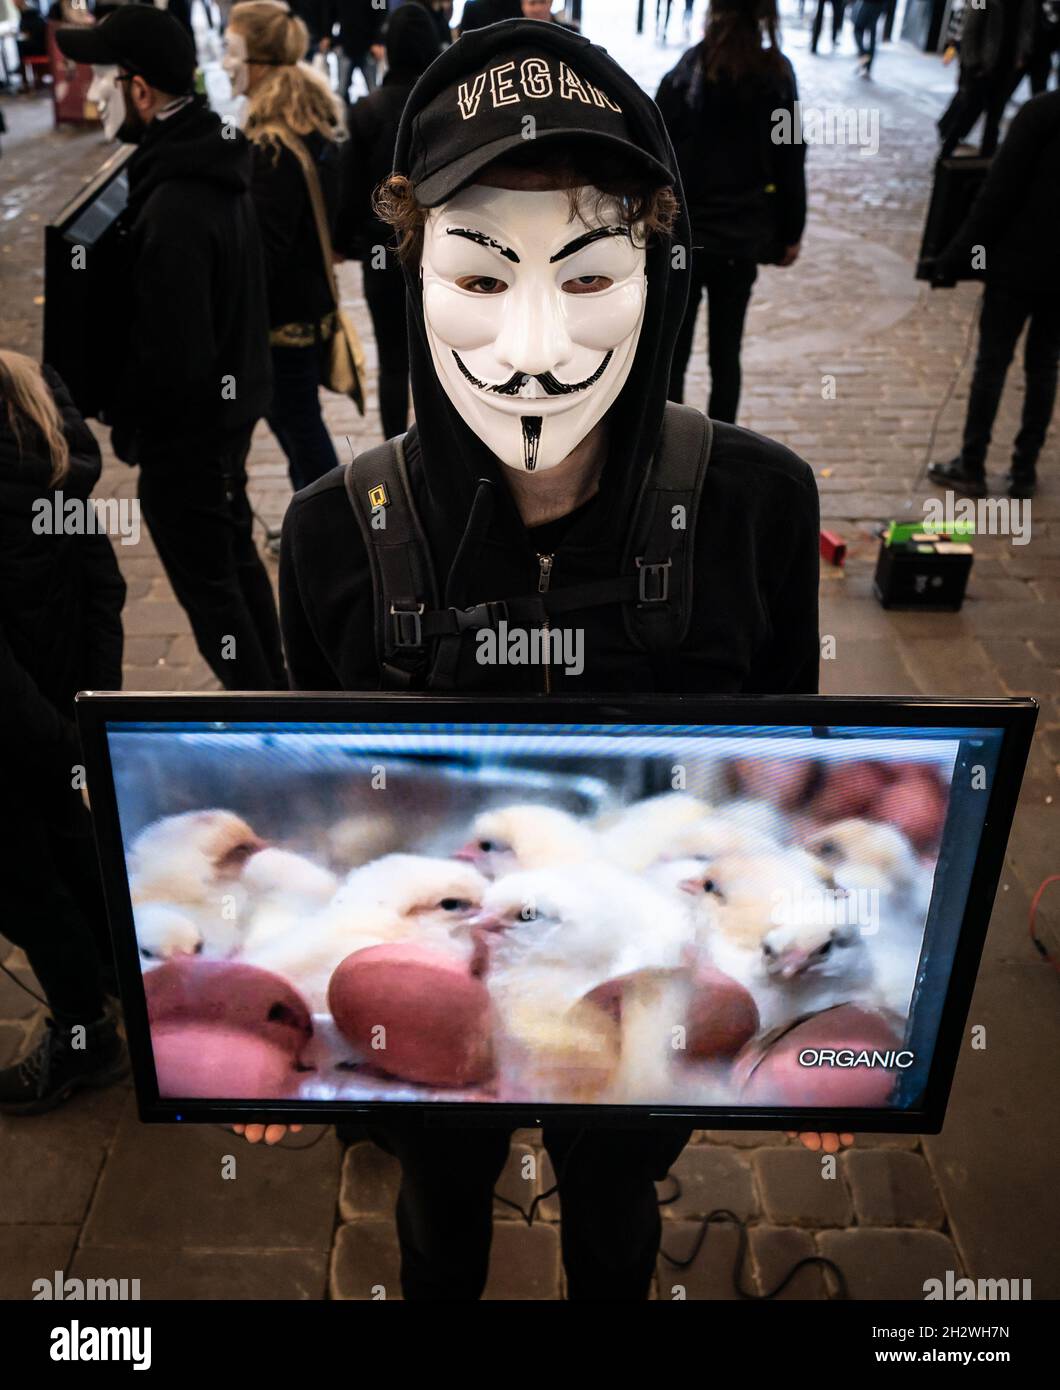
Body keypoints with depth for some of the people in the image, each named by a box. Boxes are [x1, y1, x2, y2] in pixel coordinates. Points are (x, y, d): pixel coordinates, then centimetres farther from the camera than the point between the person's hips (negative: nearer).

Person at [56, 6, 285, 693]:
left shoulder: (173, 206, -27)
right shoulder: (215, 160, 4)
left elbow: (174, 352, -27)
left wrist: (127, 424, -10)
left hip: (186, 429, -9)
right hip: (233, 403, 9)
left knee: (209, 585, 5)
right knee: (236, 556, 22)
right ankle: (272, 689, 38)